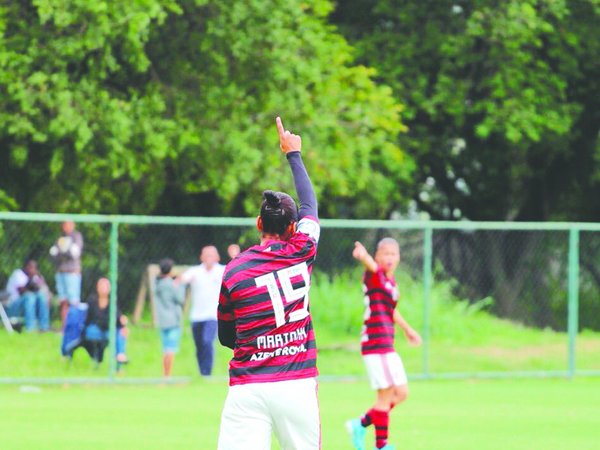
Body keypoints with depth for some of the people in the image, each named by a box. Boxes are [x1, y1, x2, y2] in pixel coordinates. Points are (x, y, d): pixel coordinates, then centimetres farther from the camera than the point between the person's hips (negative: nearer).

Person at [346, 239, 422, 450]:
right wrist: (363, 256, -58)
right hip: (376, 343, -9)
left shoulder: (391, 282, 14)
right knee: (386, 394, -6)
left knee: (401, 393, 13)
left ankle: (360, 425, 23)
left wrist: (407, 329, 44)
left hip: (387, 346, 9)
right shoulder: (375, 275, -10)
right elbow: (370, 264, -35)